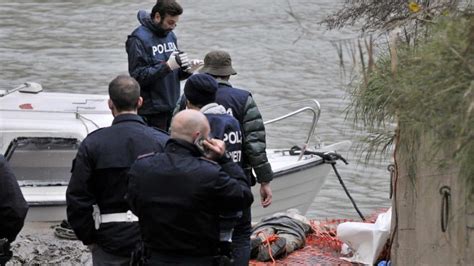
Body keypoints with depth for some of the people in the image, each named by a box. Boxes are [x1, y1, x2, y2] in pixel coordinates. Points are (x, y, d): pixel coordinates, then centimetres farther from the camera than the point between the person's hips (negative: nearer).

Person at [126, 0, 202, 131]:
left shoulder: (170, 35, 11)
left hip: (172, 109, 7)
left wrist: (187, 70, -4)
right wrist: (167, 66, -24)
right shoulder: (139, 39, -11)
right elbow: (138, 76, -18)